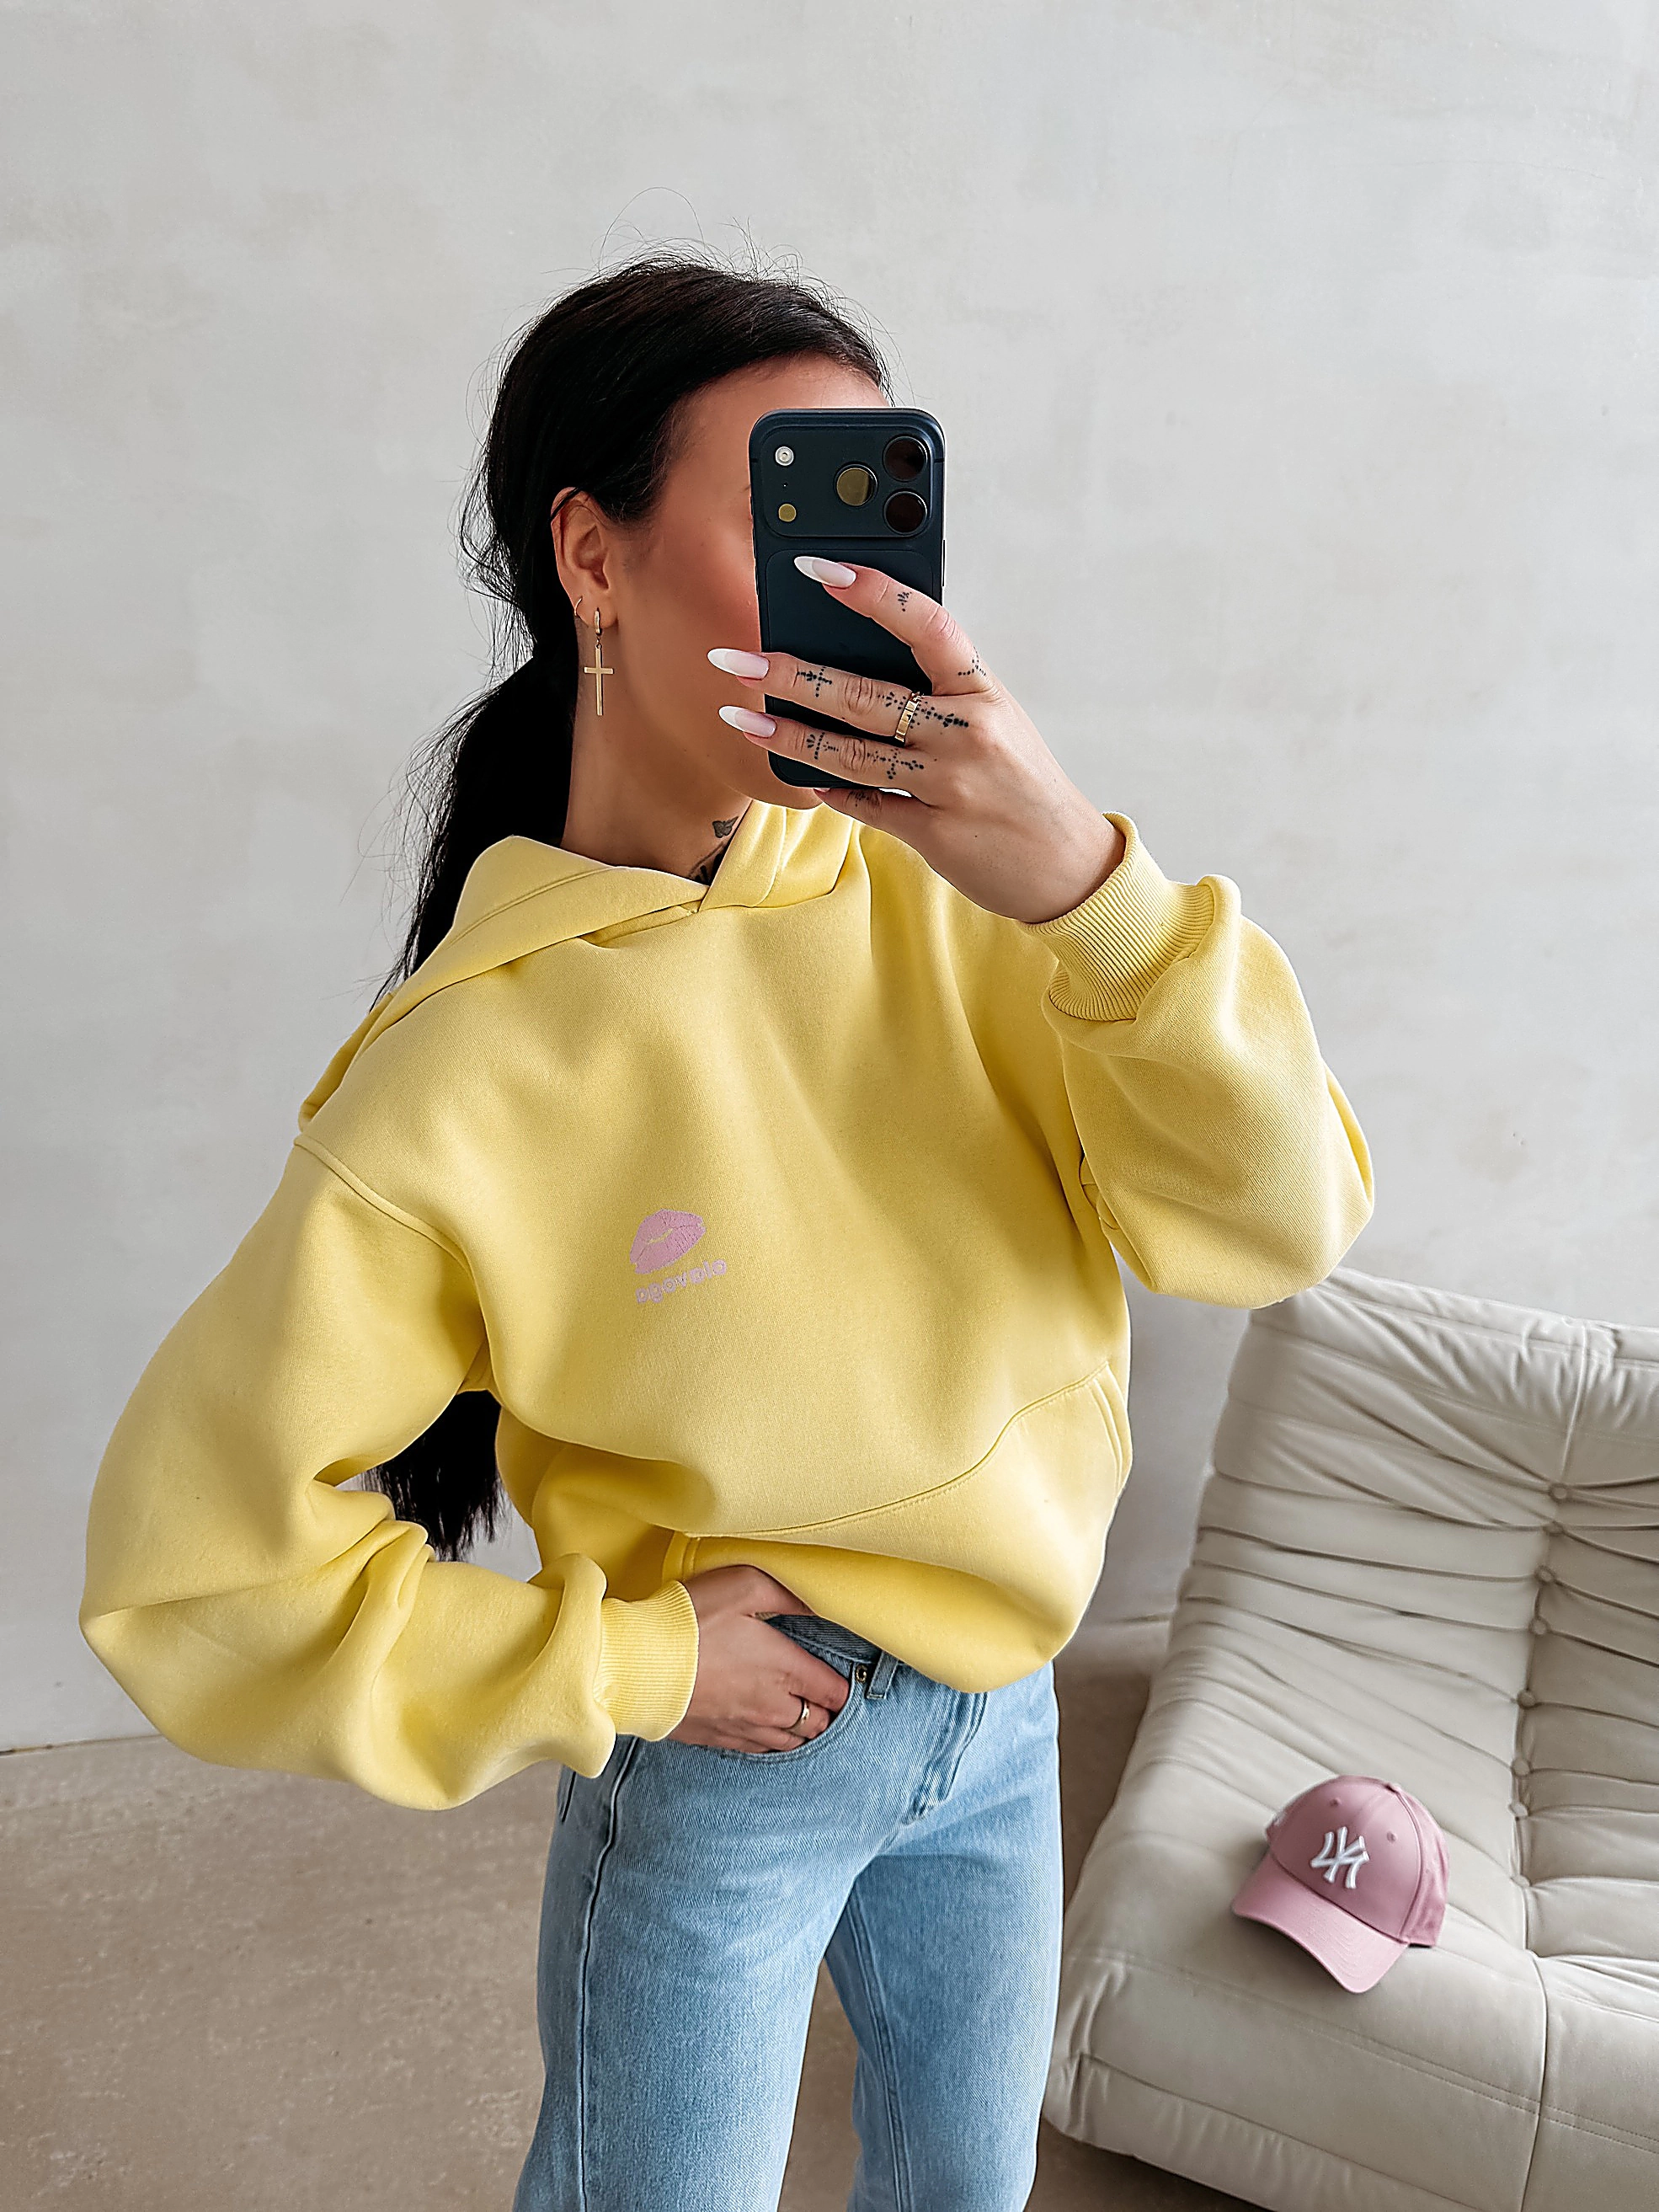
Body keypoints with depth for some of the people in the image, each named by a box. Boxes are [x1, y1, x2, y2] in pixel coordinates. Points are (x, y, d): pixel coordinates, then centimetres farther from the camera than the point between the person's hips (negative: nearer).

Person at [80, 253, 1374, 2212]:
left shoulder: (940, 892, -13)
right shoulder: (469, 1085, -24)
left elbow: (1278, 1223, -18)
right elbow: (189, 1556, -17)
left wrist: (1086, 881, -32)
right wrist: (631, 1662, -15)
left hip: (1001, 1707, 4)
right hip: (718, 1763, -4)